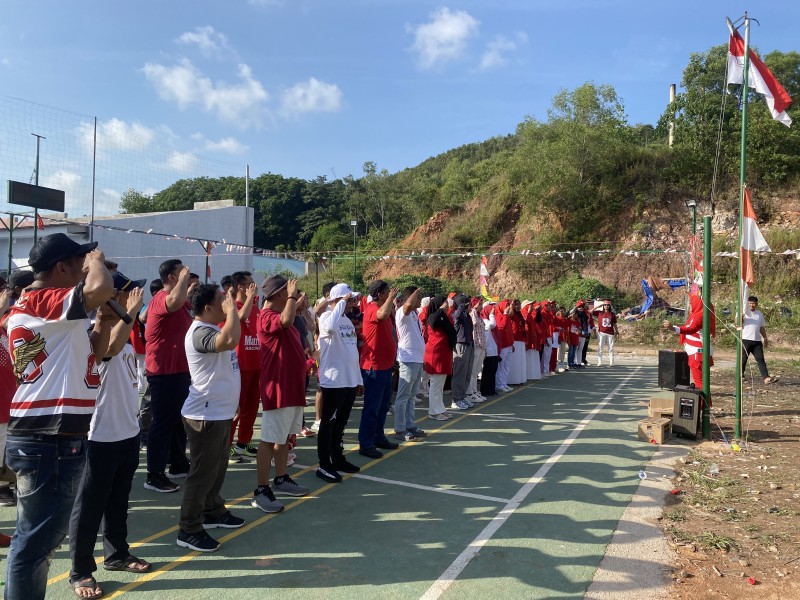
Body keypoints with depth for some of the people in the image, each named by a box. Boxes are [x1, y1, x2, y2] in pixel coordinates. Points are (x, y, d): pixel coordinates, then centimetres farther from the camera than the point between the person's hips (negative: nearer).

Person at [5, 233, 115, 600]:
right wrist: (97, 259, -13)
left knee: (42, 534, 21)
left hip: (49, 435, 11)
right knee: (36, 538, 0)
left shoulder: (33, 306, 18)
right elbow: (101, 288, -33)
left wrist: (104, 315, 8)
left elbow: (96, 350, 20)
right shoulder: (41, 301, -14)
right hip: (49, 440, -11)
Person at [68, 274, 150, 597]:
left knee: (118, 500, 22)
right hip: (101, 435, -9)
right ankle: (80, 571, 20)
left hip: (128, 431, 9)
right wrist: (130, 313, -39)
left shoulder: (125, 333, 9)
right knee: (90, 506, 6)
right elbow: (110, 348, -43)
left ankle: (117, 554, 37)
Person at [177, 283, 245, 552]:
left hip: (221, 411, 11)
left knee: (218, 468, 22)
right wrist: (232, 309, -30)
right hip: (205, 415, -11)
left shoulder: (212, 329, 10)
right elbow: (230, 340, -41)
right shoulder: (200, 332, -23)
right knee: (202, 472, -1)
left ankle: (213, 512, 38)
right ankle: (189, 530, 11)